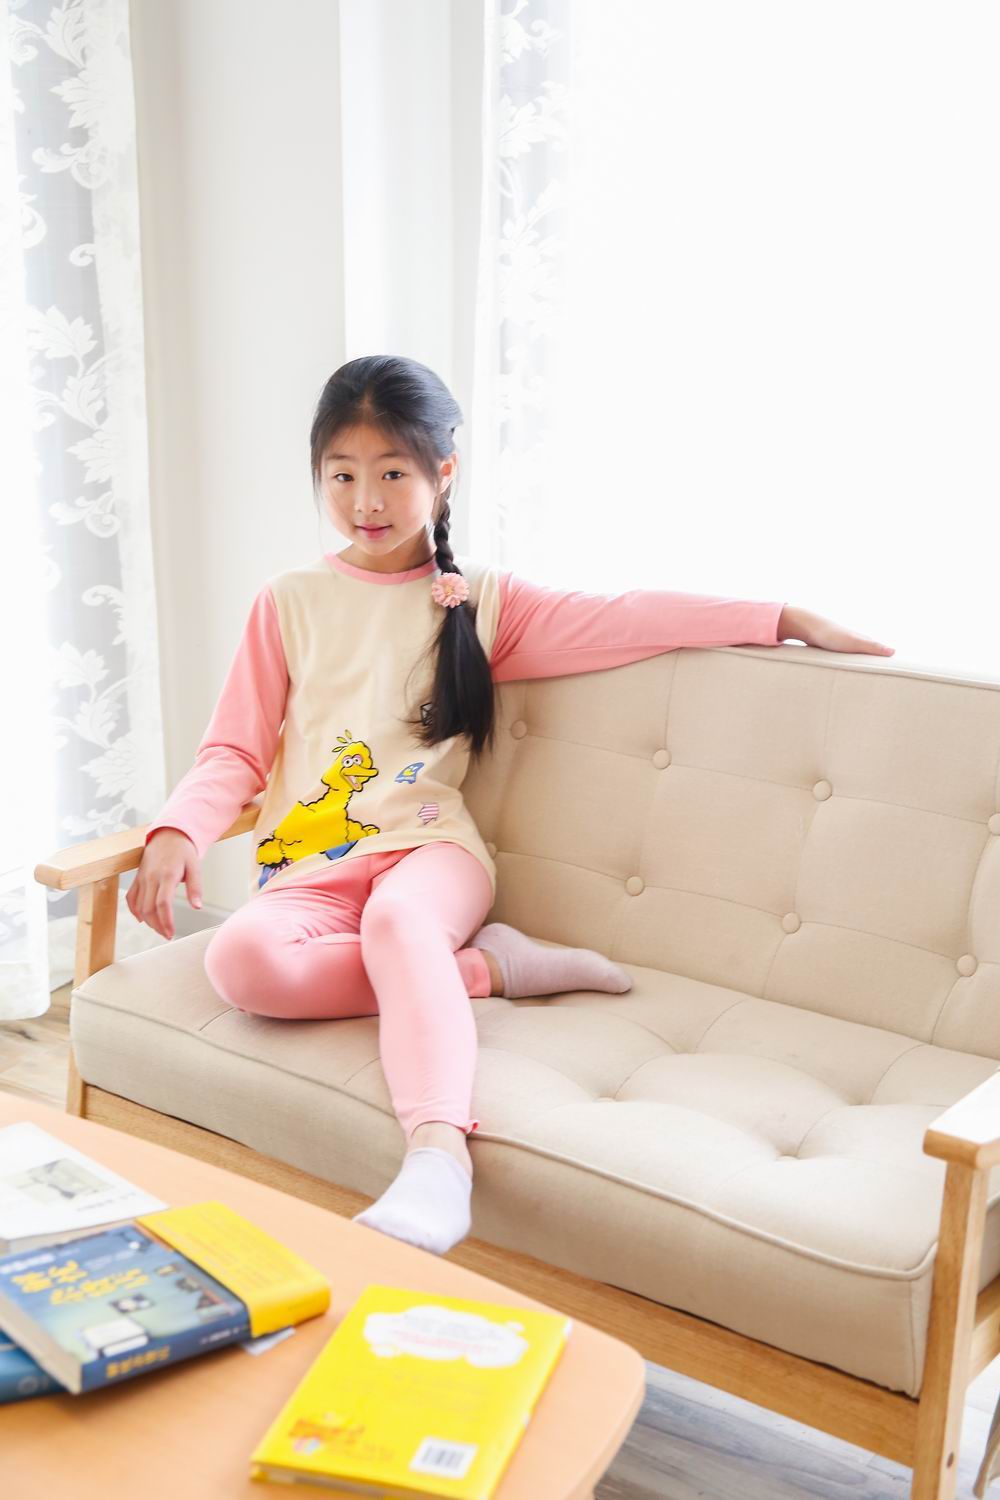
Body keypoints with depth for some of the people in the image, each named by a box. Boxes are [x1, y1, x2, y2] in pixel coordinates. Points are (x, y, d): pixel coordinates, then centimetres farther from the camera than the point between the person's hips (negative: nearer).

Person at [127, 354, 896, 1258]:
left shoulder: (479, 598, 10)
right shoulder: (291, 603, 10)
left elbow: (626, 618, 4)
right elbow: (235, 752, 10)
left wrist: (787, 619, -3)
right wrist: (176, 832, -10)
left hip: (428, 849, -1)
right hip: (308, 869, 2)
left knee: (399, 919, -37)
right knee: (240, 959, -31)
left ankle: (440, 1155, -50)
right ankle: (483, 966, -21)